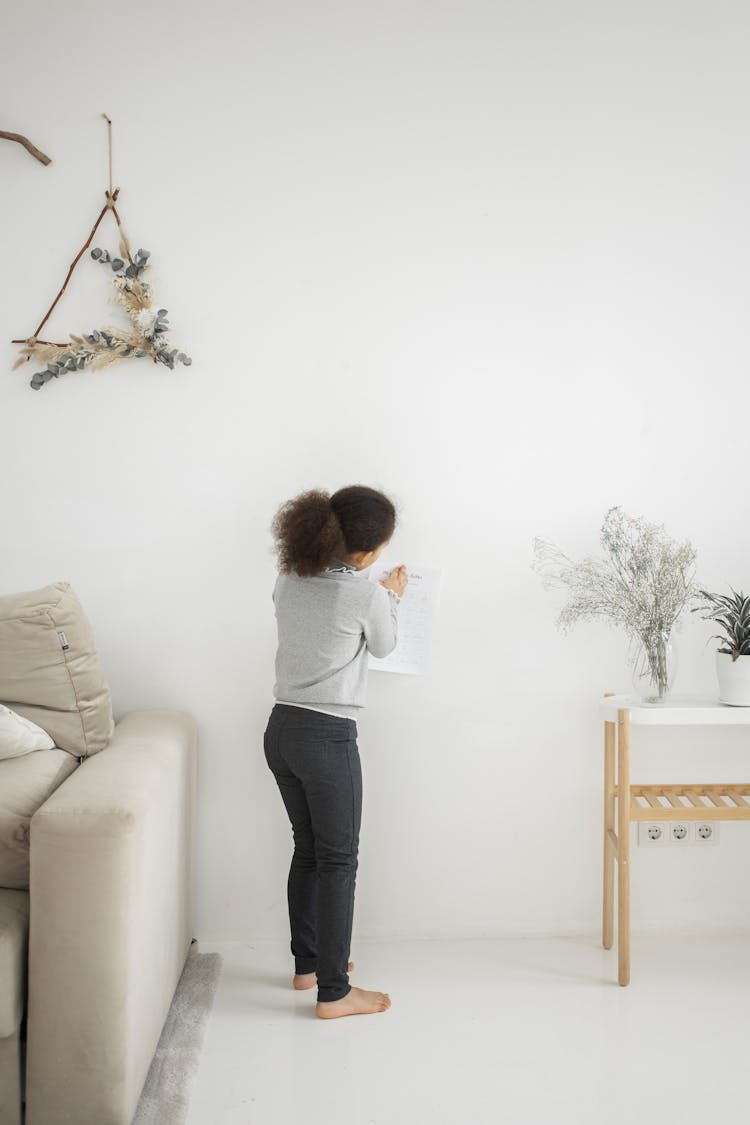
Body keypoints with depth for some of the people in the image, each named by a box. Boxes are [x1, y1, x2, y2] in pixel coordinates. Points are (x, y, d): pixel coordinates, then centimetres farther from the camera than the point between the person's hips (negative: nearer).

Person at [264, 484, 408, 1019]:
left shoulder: (288, 583, 3)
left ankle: (307, 963, 33)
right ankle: (334, 992, 9)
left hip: (282, 730, 7)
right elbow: (384, 646, 4)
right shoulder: (368, 597, -16)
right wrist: (393, 598, 21)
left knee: (308, 849, 21)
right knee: (338, 861, 3)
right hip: (328, 738, -7)